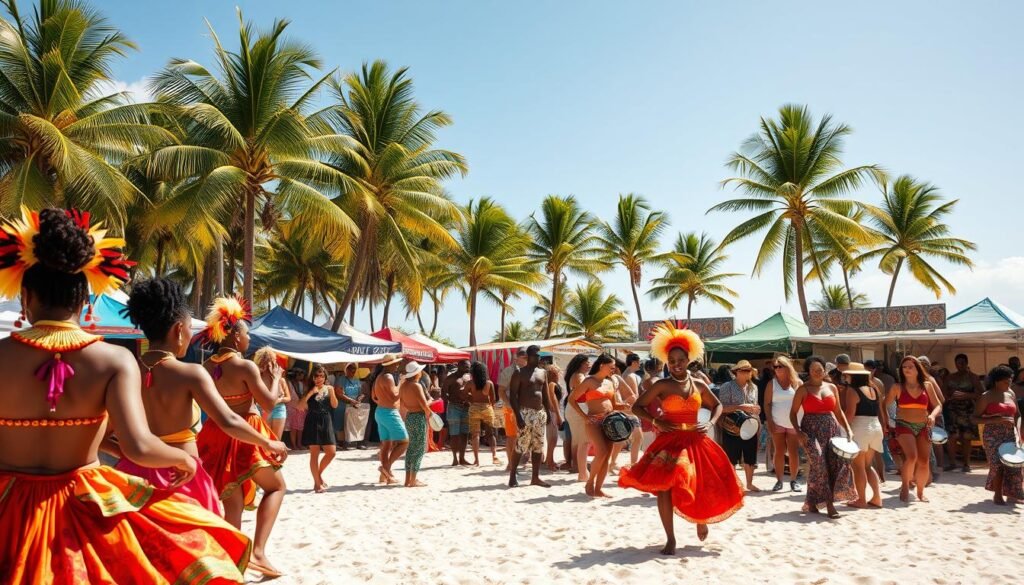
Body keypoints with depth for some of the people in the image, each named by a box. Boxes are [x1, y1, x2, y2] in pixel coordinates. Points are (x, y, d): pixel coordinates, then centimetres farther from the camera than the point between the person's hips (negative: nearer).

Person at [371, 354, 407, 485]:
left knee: (386, 444, 12)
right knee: (404, 442, -4)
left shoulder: (378, 377, 13)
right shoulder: (388, 377, -17)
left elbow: (374, 397, 21)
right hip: (389, 413, -10)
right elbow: (394, 398, -22)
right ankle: (386, 467, -8)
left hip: (380, 411, 10)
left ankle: (384, 476, 14)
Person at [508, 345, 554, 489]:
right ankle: (512, 476, 3)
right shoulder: (519, 373, -6)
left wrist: (548, 413, 11)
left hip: (540, 413, 6)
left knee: (538, 446, 7)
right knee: (520, 446, -7)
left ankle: (535, 477, 14)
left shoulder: (543, 372, 13)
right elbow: (512, 396, -11)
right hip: (525, 413, -6)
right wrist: (518, 416, -19)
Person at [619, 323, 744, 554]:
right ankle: (670, 539, 2)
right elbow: (637, 407, 0)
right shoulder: (662, 385, -2)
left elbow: (717, 405, 20)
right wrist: (656, 422, -12)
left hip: (695, 441, 3)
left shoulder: (699, 385, 7)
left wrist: (710, 423, 3)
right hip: (670, 441, -3)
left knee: (704, 485, 4)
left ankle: (701, 519, 39)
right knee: (664, 487, -11)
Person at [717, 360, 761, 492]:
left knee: (750, 458, 14)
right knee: (731, 459, 2)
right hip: (732, 429, -6)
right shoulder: (727, 387, -10)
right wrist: (741, 407, -23)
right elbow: (722, 407, -19)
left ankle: (749, 483, 31)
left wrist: (756, 410, 1)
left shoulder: (753, 387, 10)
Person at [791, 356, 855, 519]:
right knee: (818, 463, -14)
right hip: (811, 429, -4)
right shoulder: (803, 389, 1)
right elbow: (793, 412, 0)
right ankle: (812, 503, -3)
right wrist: (798, 431, -13)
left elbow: (838, 411, 16)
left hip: (831, 429, 4)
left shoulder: (832, 387, 13)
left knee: (837, 461, -7)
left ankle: (829, 502, 3)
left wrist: (848, 429, 3)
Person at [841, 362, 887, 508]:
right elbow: (881, 411, 16)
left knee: (858, 466, 2)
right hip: (875, 427, 7)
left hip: (860, 428, -7)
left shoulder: (852, 390, -9)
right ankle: (877, 497, 11)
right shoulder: (875, 389, 12)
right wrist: (884, 428, 22)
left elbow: (850, 414, -16)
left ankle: (861, 500, 4)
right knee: (868, 465, 17)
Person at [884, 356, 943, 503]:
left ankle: (920, 492, 24)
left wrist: (932, 415, -12)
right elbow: (885, 404, -2)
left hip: (924, 427, 3)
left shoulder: (927, 385, 6)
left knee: (923, 461, 4)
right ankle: (905, 487, -1)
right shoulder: (898, 387, -1)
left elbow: (938, 405, 8)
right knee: (912, 456, -21)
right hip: (904, 426, -3)